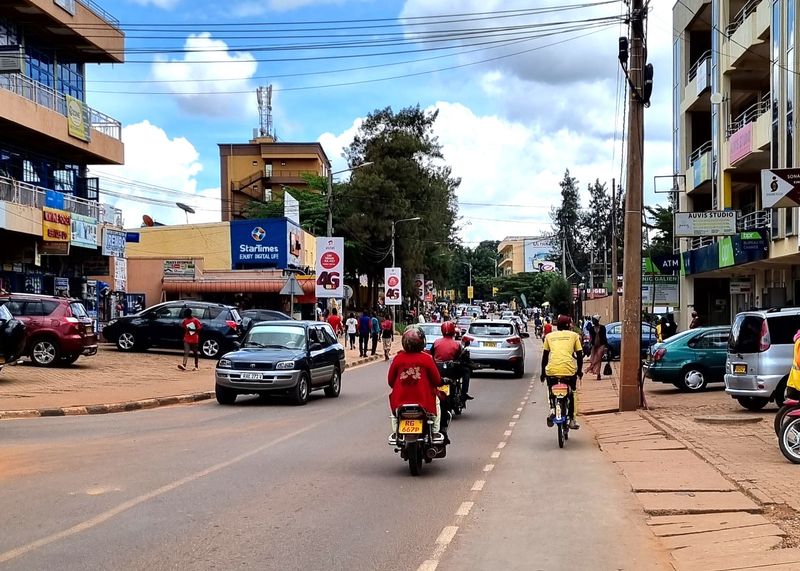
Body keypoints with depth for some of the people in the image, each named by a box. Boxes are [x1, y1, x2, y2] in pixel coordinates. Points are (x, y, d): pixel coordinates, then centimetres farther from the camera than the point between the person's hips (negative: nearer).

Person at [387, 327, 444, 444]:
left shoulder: (398, 358, -4)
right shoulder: (426, 358, -8)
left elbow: (390, 381, 3)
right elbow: (437, 381, -3)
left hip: (400, 402, 1)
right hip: (424, 402, -1)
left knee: (392, 400, 35)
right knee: (436, 400, 30)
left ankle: (395, 434, 29)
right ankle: (435, 433, 25)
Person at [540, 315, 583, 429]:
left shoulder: (549, 336, 17)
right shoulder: (574, 335, 14)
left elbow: (545, 356, 17)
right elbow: (579, 355, 13)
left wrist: (543, 373, 25)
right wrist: (579, 371, 25)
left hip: (552, 369, 1)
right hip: (569, 369, 0)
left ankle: (552, 409, 1)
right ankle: (571, 419, 22)